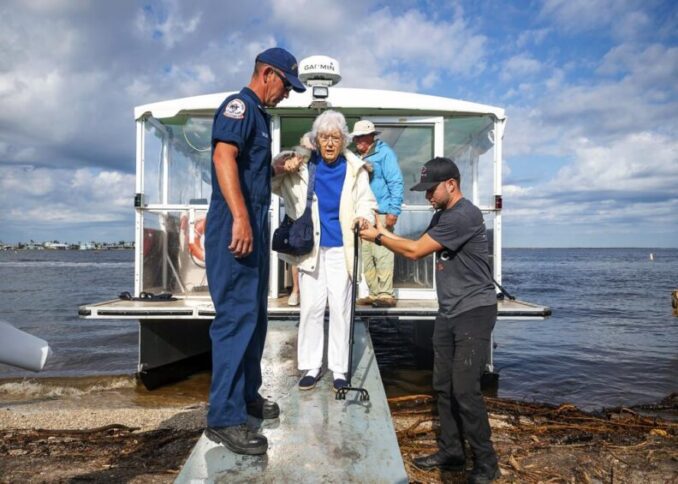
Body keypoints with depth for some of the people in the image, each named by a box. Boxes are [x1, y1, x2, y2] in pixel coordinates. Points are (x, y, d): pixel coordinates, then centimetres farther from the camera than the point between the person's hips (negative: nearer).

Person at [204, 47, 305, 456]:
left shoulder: (260, 114, 22)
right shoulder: (239, 105, -8)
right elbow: (223, 156, -24)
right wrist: (240, 217, -31)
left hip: (255, 225, 10)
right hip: (236, 225, -10)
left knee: (255, 313, 15)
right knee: (237, 315, -10)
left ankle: (247, 393, 28)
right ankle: (224, 417, -4)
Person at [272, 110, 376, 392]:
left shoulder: (354, 168, -1)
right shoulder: (304, 165, 0)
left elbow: (366, 202, 0)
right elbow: (269, 183, 2)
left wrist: (364, 217, -23)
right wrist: (281, 168, -20)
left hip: (341, 248, -1)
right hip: (311, 247, 1)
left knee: (340, 308, 3)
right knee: (311, 307, 5)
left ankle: (339, 368, 15)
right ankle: (311, 367, 17)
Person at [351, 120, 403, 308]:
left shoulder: (385, 153, -1)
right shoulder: (358, 157, 18)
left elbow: (396, 183, -7)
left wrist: (393, 211, -15)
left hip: (381, 213, -7)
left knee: (382, 254, -8)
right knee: (365, 255, 8)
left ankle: (385, 294, -2)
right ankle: (375, 293, 16)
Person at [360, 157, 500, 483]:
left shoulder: (464, 215, -18)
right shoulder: (442, 216, 14)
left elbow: (415, 251, -18)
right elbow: (416, 248, 15)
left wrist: (377, 237, -6)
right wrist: (384, 233, 5)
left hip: (474, 310, -9)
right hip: (449, 312, 9)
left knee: (465, 389, -9)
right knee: (444, 386, 10)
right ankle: (451, 453, 22)